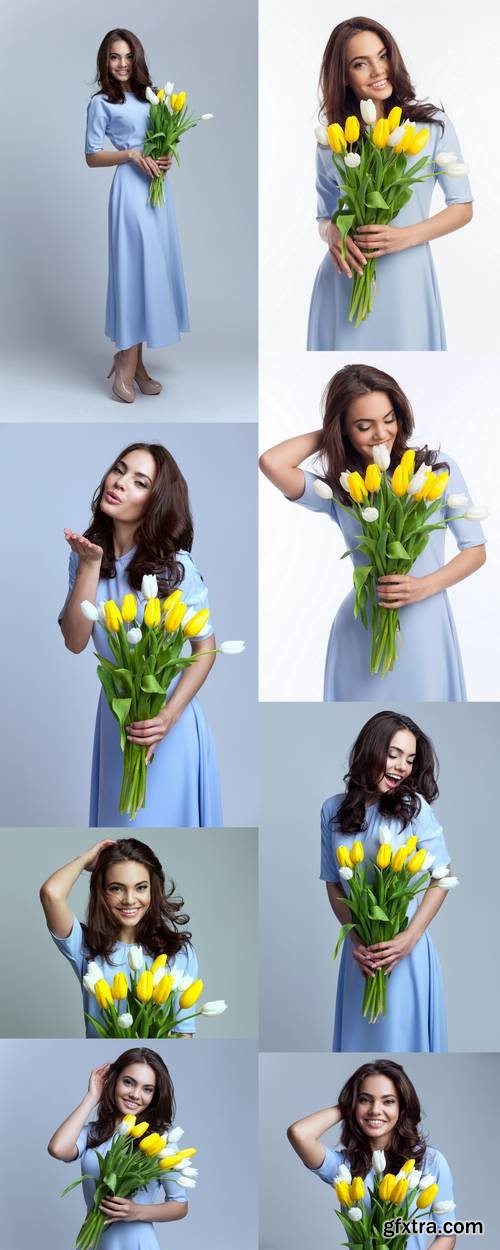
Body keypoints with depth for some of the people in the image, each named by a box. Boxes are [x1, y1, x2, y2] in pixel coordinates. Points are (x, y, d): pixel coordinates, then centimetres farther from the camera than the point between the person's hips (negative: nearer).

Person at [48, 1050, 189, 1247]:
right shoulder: (90, 1134, -6)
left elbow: (180, 1206, -4)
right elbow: (58, 1149, -28)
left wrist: (138, 1212, -22)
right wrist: (92, 1098, -16)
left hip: (138, 1243, -2)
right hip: (94, 1242, 2)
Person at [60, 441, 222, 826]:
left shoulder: (175, 565, -19)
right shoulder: (87, 553, -4)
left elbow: (206, 648, -12)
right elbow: (75, 642, -13)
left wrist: (168, 716, -26)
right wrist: (90, 564, -21)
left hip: (167, 721, -5)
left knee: (162, 820, 7)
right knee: (120, 822, 21)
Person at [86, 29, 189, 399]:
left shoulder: (150, 96, 13)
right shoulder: (102, 103, -3)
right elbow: (92, 157, -3)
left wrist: (167, 157, -1)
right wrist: (131, 155, -16)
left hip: (158, 187, 7)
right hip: (131, 189, -7)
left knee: (155, 267, 5)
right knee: (136, 268, -9)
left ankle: (133, 360, 11)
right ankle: (127, 365, -4)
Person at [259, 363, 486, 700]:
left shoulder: (437, 467, -1)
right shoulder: (336, 489, 0)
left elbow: (476, 550, 3)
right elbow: (272, 463, -18)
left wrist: (425, 587, -14)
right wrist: (326, 434, -3)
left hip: (426, 627, 0)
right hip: (361, 633, 0)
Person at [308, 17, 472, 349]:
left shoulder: (433, 126, -1)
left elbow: (463, 207, 2)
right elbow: (325, 217, 13)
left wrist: (406, 237, -15)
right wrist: (332, 234, -12)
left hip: (405, 278, -2)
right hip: (345, 281, 2)